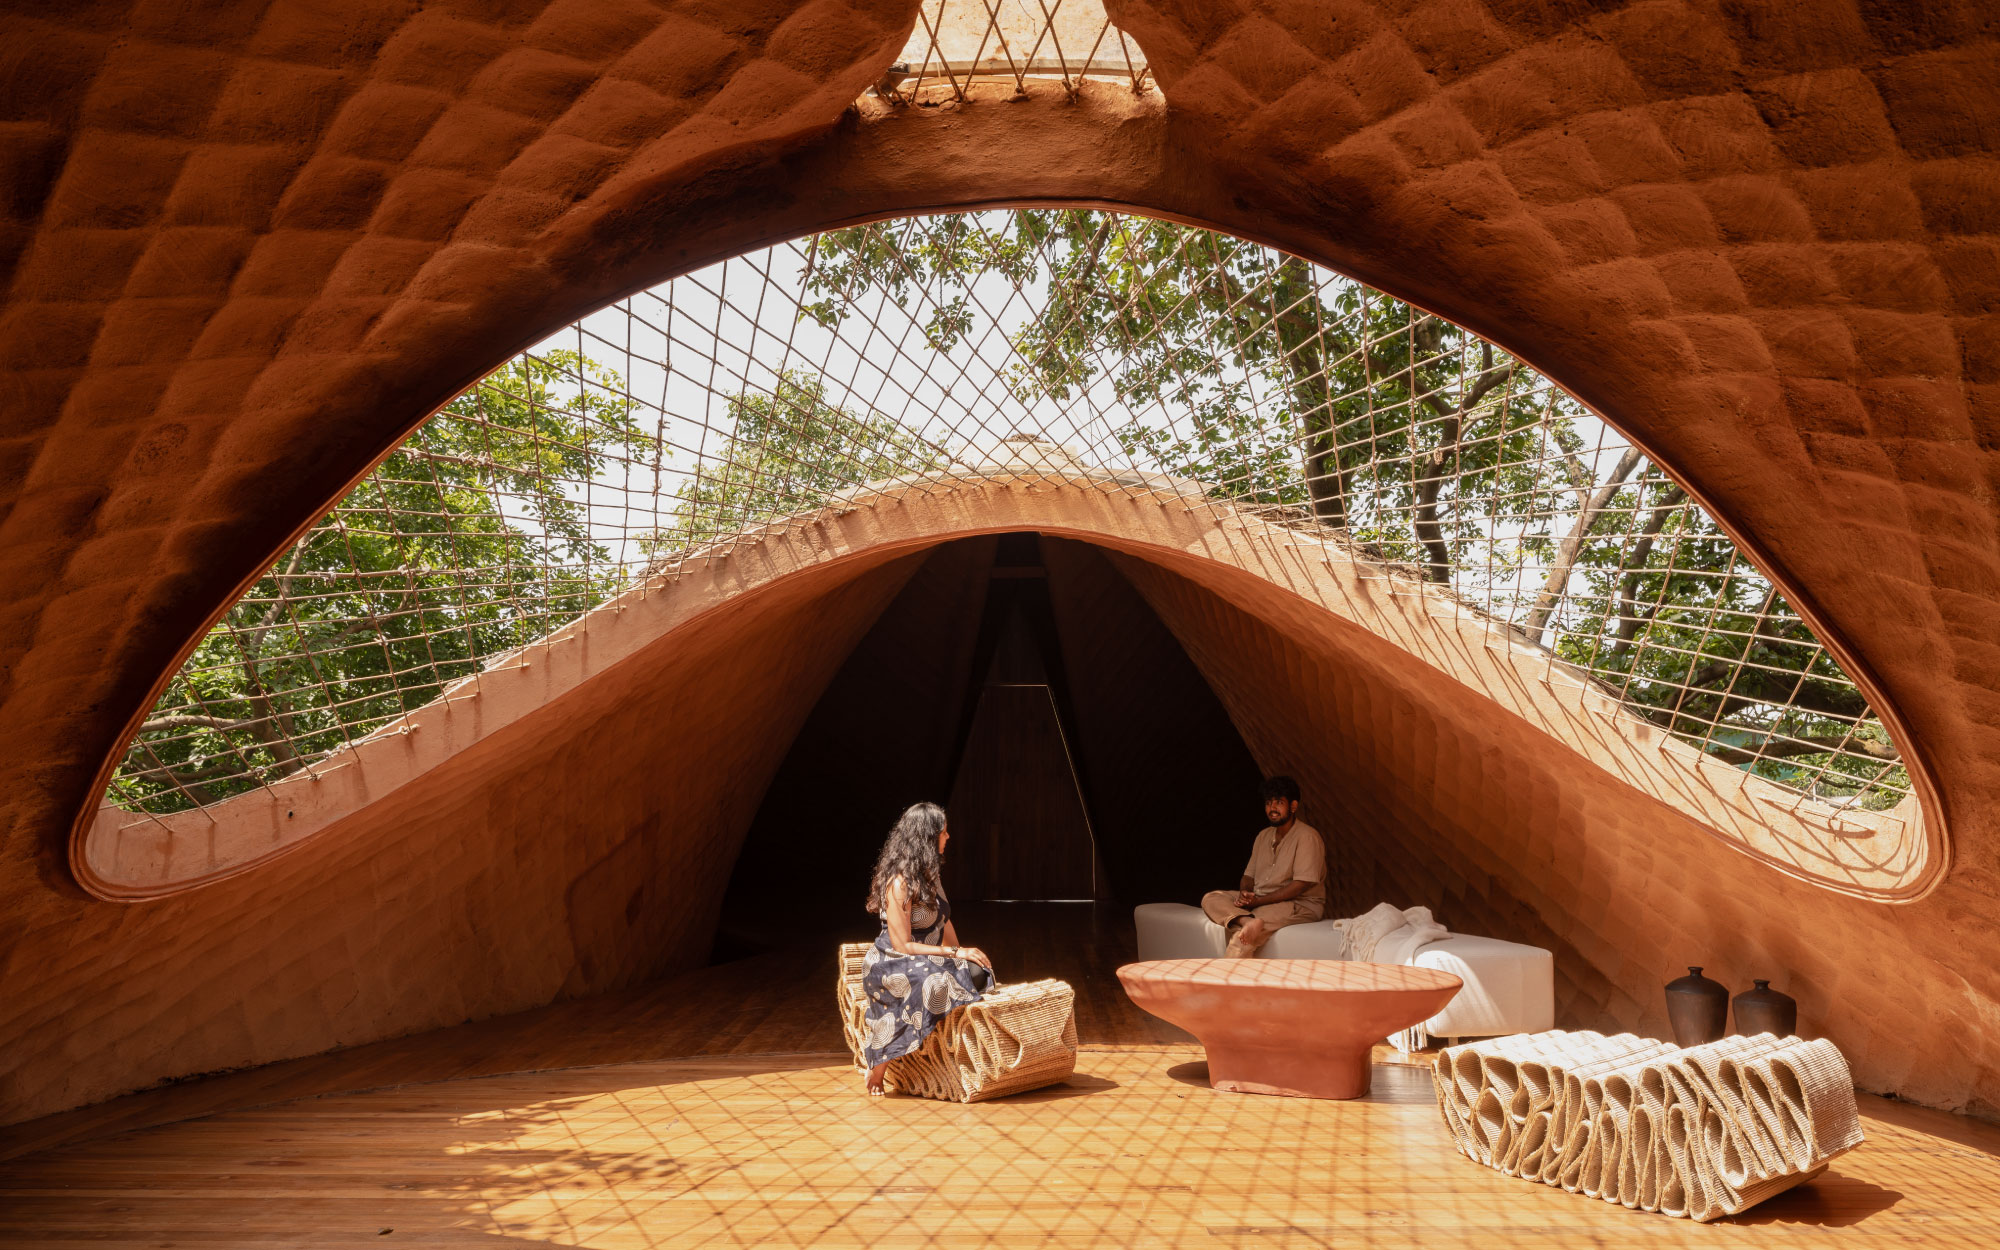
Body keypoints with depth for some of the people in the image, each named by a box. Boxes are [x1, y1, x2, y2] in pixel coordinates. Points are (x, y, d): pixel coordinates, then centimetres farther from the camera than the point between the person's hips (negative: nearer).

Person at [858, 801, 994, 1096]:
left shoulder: (930, 873, 9)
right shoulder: (899, 883, -18)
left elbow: (943, 922, 16)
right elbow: (902, 945, -21)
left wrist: (962, 954, -1)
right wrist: (956, 954, -20)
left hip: (923, 960, 8)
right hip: (890, 964, -7)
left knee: (976, 974, -19)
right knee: (930, 983, -38)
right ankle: (876, 1067, -23)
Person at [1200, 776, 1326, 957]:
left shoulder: (1307, 837, -10)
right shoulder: (1263, 836, 15)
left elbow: (1302, 884, -18)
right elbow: (1249, 875, 16)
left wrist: (1258, 901, -19)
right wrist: (1245, 894, -9)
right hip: (1260, 901, 8)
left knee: (1241, 936, -32)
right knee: (1210, 898, -14)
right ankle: (1248, 922, -39)